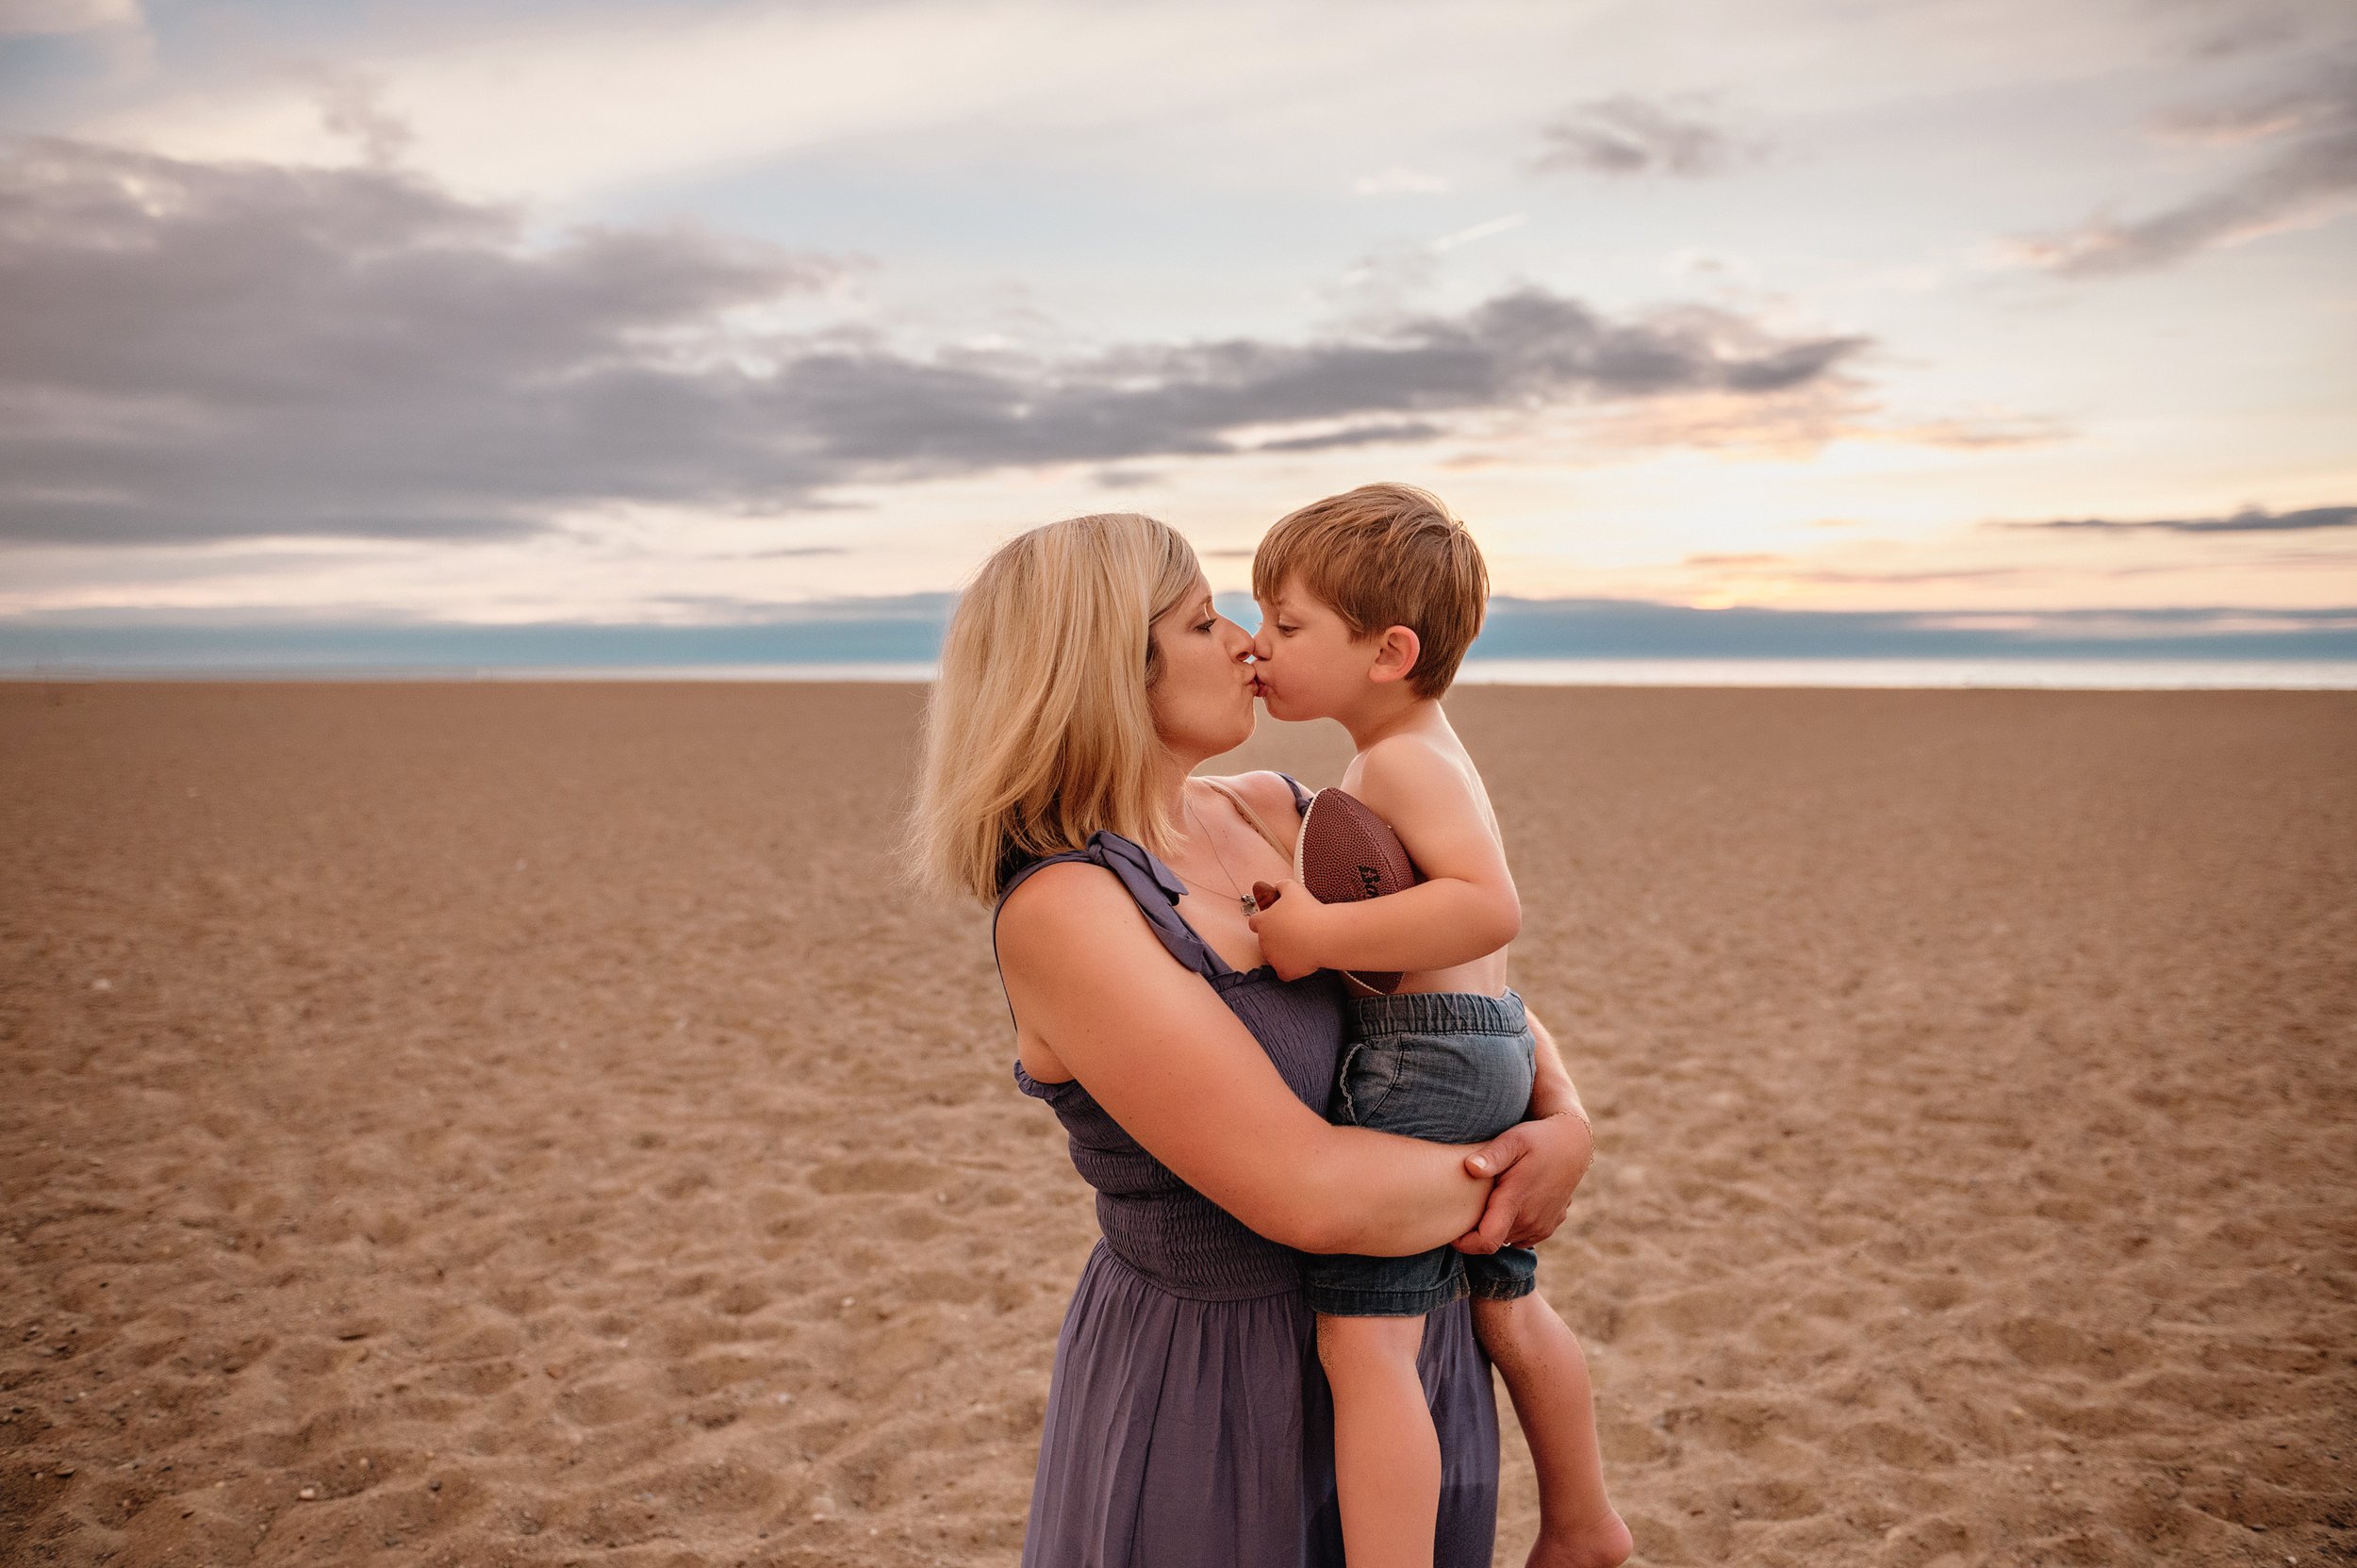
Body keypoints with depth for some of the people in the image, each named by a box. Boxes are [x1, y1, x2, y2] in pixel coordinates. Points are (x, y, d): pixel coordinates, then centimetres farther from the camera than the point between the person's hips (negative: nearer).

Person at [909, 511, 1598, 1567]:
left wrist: (1565, 1123, -10)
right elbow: (1311, 1193, -28)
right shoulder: (1062, 909, -24)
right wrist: (1496, 1178, -12)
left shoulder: (1275, 813, -2)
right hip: (1215, 1395, -6)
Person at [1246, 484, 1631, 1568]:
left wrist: (1322, 934, -27)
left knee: (1363, 1343, -15)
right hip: (1495, 1049, 11)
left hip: (1422, 1065, -11)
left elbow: (1489, 905, -29)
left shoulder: (1403, 760, -15)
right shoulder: (1423, 752, 17)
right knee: (1506, 1306, 25)